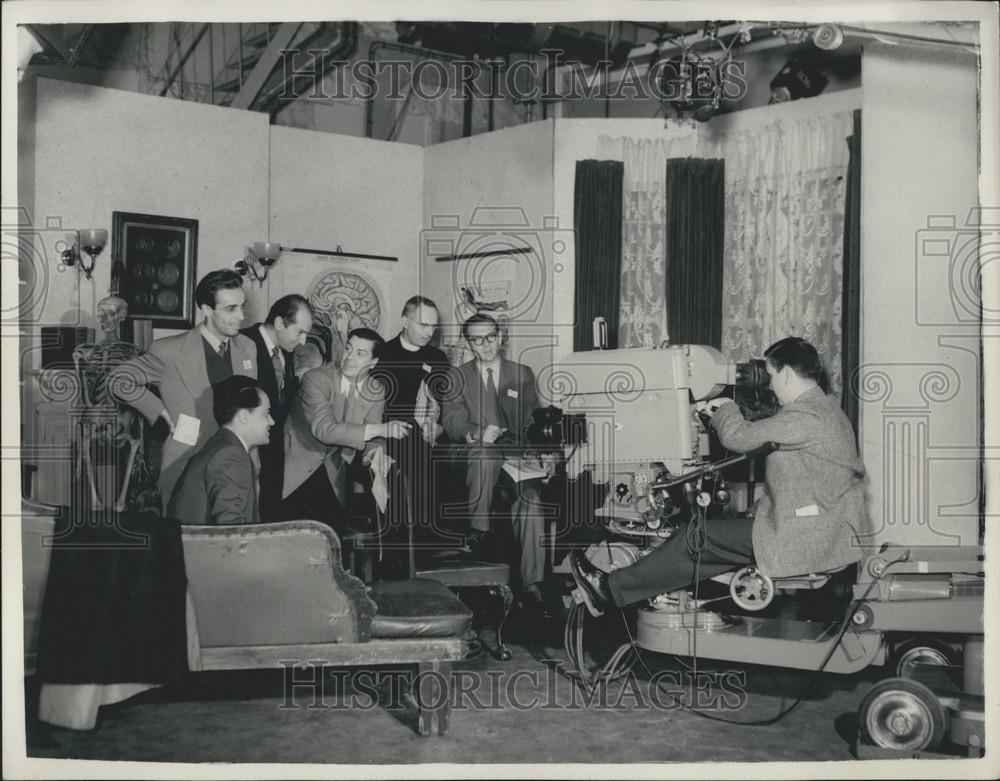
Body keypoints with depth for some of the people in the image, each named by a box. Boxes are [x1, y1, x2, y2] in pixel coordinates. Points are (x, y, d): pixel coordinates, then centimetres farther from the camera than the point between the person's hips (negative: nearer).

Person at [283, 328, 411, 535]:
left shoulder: (375, 391, -2)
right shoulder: (316, 379, -19)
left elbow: (371, 438, 0)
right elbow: (323, 429, -31)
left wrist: (373, 452, -25)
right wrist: (380, 429, -35)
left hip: (332, 471, 4)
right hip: (297, 467, -4)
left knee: (334, 529, -3)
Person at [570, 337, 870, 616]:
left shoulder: (808, 414, -17)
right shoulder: (827, 409, 17)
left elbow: (739, 437, -16)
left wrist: (727, 409, 4)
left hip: (806, 541, -10)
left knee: (700, 539, -5)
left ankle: (610, 588, 2)